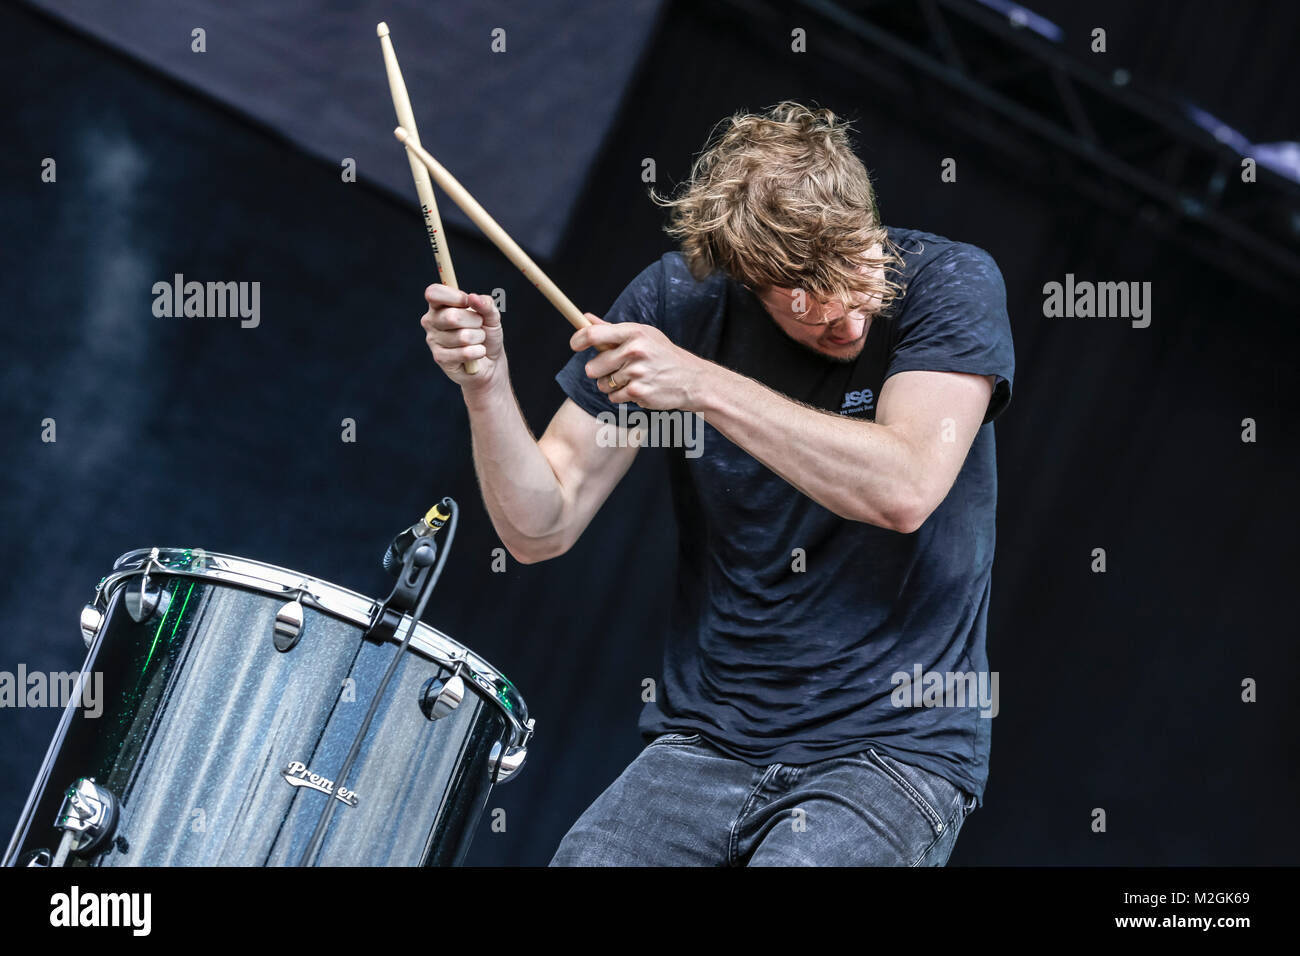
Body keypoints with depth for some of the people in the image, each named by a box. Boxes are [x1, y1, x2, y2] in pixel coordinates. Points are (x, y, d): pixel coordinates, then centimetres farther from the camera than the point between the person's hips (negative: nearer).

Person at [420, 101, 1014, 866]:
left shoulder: (948, 282, -8)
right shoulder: (677, 301, 0)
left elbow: (905, 490, -23)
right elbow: (540, 528, 1)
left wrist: (704, 385, -25)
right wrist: (487, 384, -17)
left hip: (894, 745, -3)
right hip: (705, 742, 3)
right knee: (580, 860, -21)